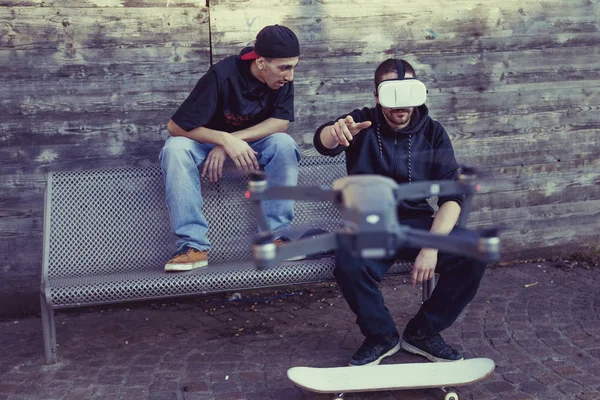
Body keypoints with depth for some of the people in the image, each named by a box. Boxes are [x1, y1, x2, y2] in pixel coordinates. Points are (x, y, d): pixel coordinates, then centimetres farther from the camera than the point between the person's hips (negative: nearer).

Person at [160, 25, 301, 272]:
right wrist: (226, 140, -40)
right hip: (210, 144, -2)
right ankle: (194, 245, -32)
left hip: (254, 147, 2)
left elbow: (281, 122, -22)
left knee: (284, 144, -29)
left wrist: (234, 140, -32)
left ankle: (274, 235, -25)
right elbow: (175, 126, -27)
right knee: (176, 148, -33)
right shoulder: (222, 75, -26)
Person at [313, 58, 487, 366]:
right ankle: (381, 336, -4)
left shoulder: (432, 132, 3)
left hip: (418, 223, 2)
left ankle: (423, 332, -2)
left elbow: (452, 196, -6)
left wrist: (431, 247, -22)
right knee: (349, 265, -34)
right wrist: (334, 133, -50)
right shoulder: (362, 123, -1)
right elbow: (322, 142, -23)